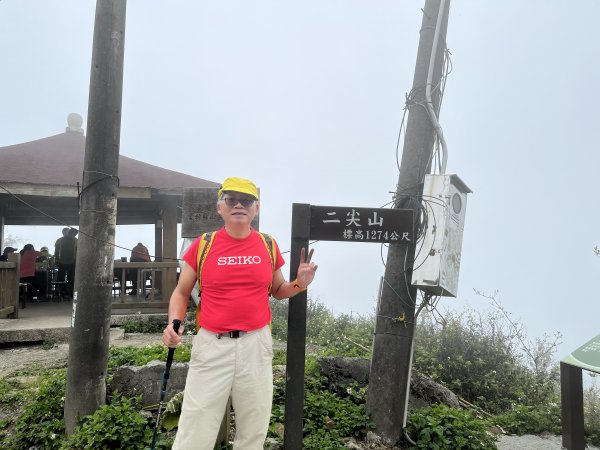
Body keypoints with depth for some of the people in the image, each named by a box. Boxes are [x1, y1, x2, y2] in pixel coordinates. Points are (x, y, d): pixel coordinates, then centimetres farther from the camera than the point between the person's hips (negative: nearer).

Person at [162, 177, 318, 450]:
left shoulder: (268, 245, 3)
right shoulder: (203, 245, -2)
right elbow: (182, 292, 8)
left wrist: (299, 285, -4)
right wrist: (174, 323, -10)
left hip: (256, 344, 2)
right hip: (212, 345, -2)